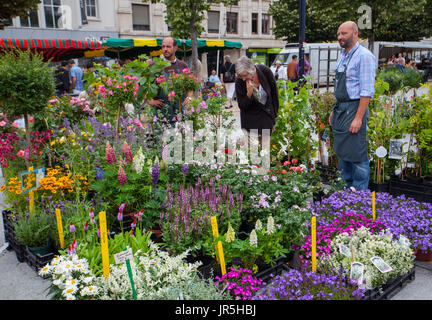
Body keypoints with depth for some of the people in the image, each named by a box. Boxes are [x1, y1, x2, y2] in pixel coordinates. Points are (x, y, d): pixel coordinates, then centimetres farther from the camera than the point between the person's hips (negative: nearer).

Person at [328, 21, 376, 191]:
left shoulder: (364, 56, -12)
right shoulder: (342, 55, 15)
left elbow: (367, 91, -17)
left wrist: (358, 118, -22)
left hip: (354, 108, -9)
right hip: (340, 109, 9)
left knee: (357, 153, -3)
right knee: (341, 151, 15)